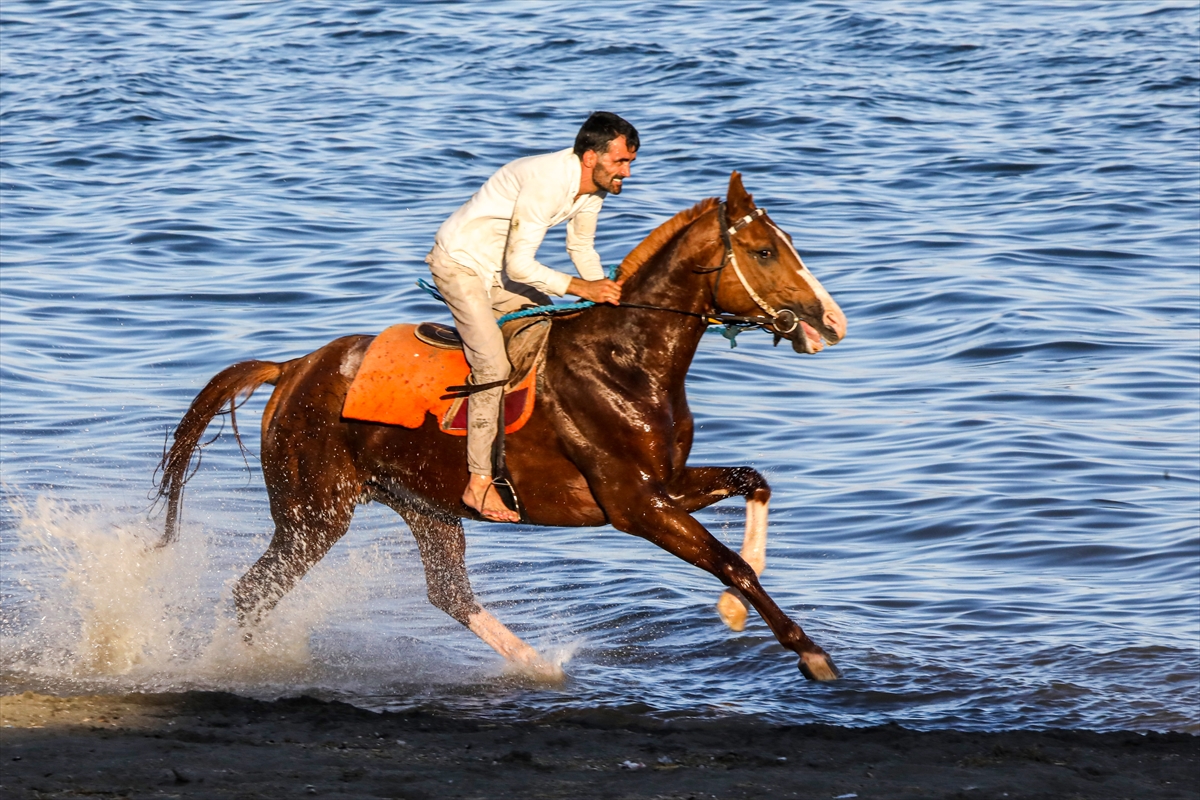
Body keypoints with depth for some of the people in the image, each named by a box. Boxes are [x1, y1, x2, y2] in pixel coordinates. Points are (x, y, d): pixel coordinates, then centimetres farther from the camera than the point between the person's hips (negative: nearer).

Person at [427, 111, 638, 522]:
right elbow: (519, 265, -31)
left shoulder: (592, 185, -4)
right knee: (493, 366, -18)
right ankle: (479, 483, -12)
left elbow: (581, 248, 11)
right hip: (459, 265, -9)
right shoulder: (546, 181, -32)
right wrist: (580, 287, -31)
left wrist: (605, 291, -4)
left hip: (498, 270, 9)